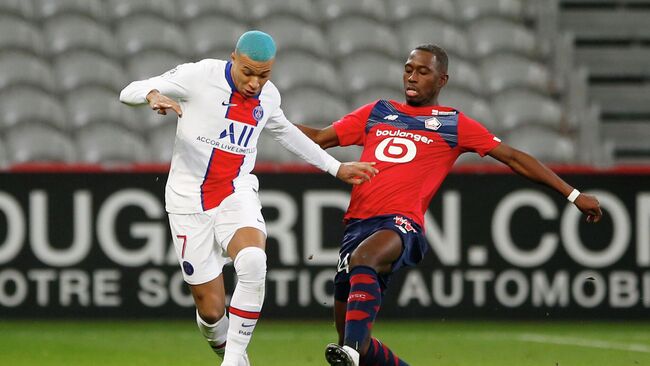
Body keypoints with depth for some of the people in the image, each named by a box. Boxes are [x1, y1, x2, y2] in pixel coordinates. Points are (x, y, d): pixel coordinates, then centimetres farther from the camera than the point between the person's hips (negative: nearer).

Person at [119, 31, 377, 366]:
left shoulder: (269, 96, 5)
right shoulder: (200, 76, -10)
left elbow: (285, 132, 28)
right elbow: (129, 92, -10)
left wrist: (335, 168, 33)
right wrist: (154, 96, -34)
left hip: (237, 195, 2)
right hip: (190, 200, -2)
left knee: (253, 261, -31)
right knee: (211, 308, -6)